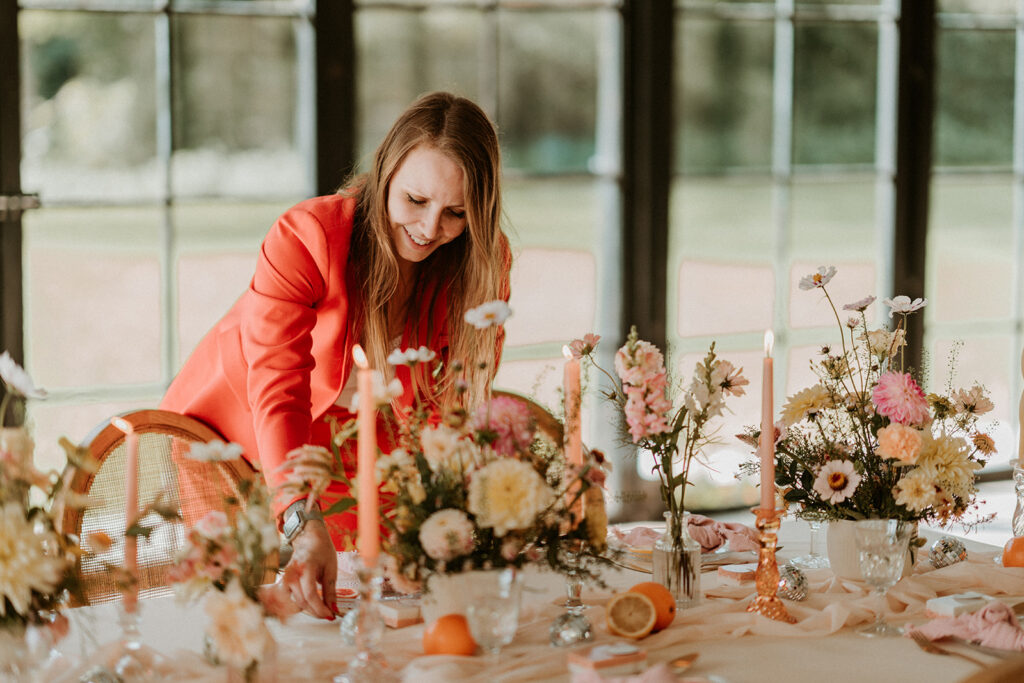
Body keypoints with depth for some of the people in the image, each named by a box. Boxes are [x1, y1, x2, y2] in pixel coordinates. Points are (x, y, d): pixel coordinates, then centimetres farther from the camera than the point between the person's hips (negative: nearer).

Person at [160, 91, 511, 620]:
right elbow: (277, 390, -39)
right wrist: (304, 524, -53)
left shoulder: (482, 262, -17)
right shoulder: (305, 236, -30)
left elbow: (449, 403, -16)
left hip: (357, 453, 3)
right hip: (236, 427, -3)